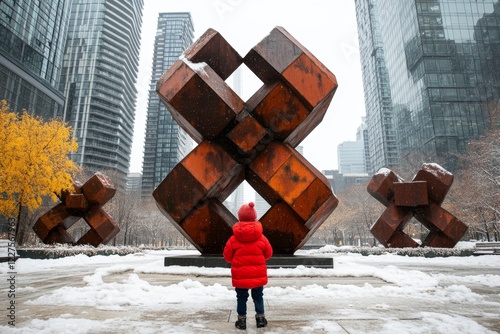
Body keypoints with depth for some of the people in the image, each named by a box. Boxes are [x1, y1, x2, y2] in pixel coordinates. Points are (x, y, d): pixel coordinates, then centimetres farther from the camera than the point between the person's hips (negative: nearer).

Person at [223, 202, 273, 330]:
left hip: (240, 275, -1)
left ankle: (241, 320, 19)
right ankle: (260, 318, 22)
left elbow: (227, 256, -3)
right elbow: (268, 254, 3)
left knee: (241, 298, 14)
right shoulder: (261, 238, -7)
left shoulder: (234, 239, -11)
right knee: (258, 296, 18)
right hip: (258, 275, 1)